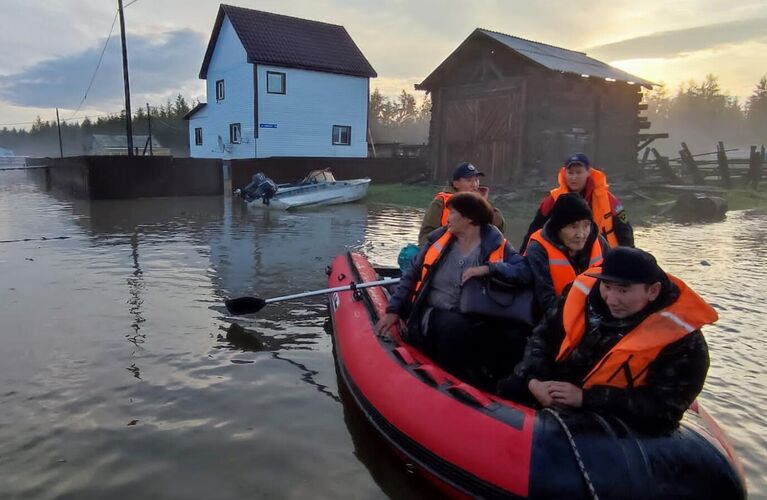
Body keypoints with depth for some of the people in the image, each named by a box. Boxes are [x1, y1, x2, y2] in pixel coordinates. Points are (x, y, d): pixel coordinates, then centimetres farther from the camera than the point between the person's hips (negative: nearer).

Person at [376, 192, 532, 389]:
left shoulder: (495, 245, 1)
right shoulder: (439, 238, 6)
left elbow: (526, 273, -11)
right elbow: (411, 275, 13)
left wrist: (489, 268, -21)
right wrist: (394, 310, 6)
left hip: (475, 324, 0)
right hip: (433, 317, 1)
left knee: (513, 334, -28)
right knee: (455, 325, -34)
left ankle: (493, 386, -6)